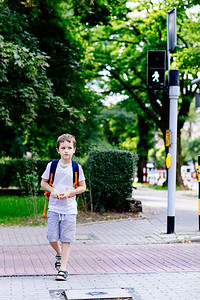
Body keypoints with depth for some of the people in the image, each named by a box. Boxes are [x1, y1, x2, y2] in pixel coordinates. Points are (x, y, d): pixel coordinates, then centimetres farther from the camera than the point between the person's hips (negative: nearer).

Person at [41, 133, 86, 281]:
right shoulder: (52, 165, 1)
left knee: (66, 239, -2)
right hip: (54, 208, 1)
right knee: (52, 238, 1)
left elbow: (83, 187, 4)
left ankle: (63, 268, 4)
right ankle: (59, 254, 32)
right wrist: (52, 190, -9)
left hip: (69, 209, -1)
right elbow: (43, 182, 10)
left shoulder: (77, 167, -1)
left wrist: (69, 193, -11)